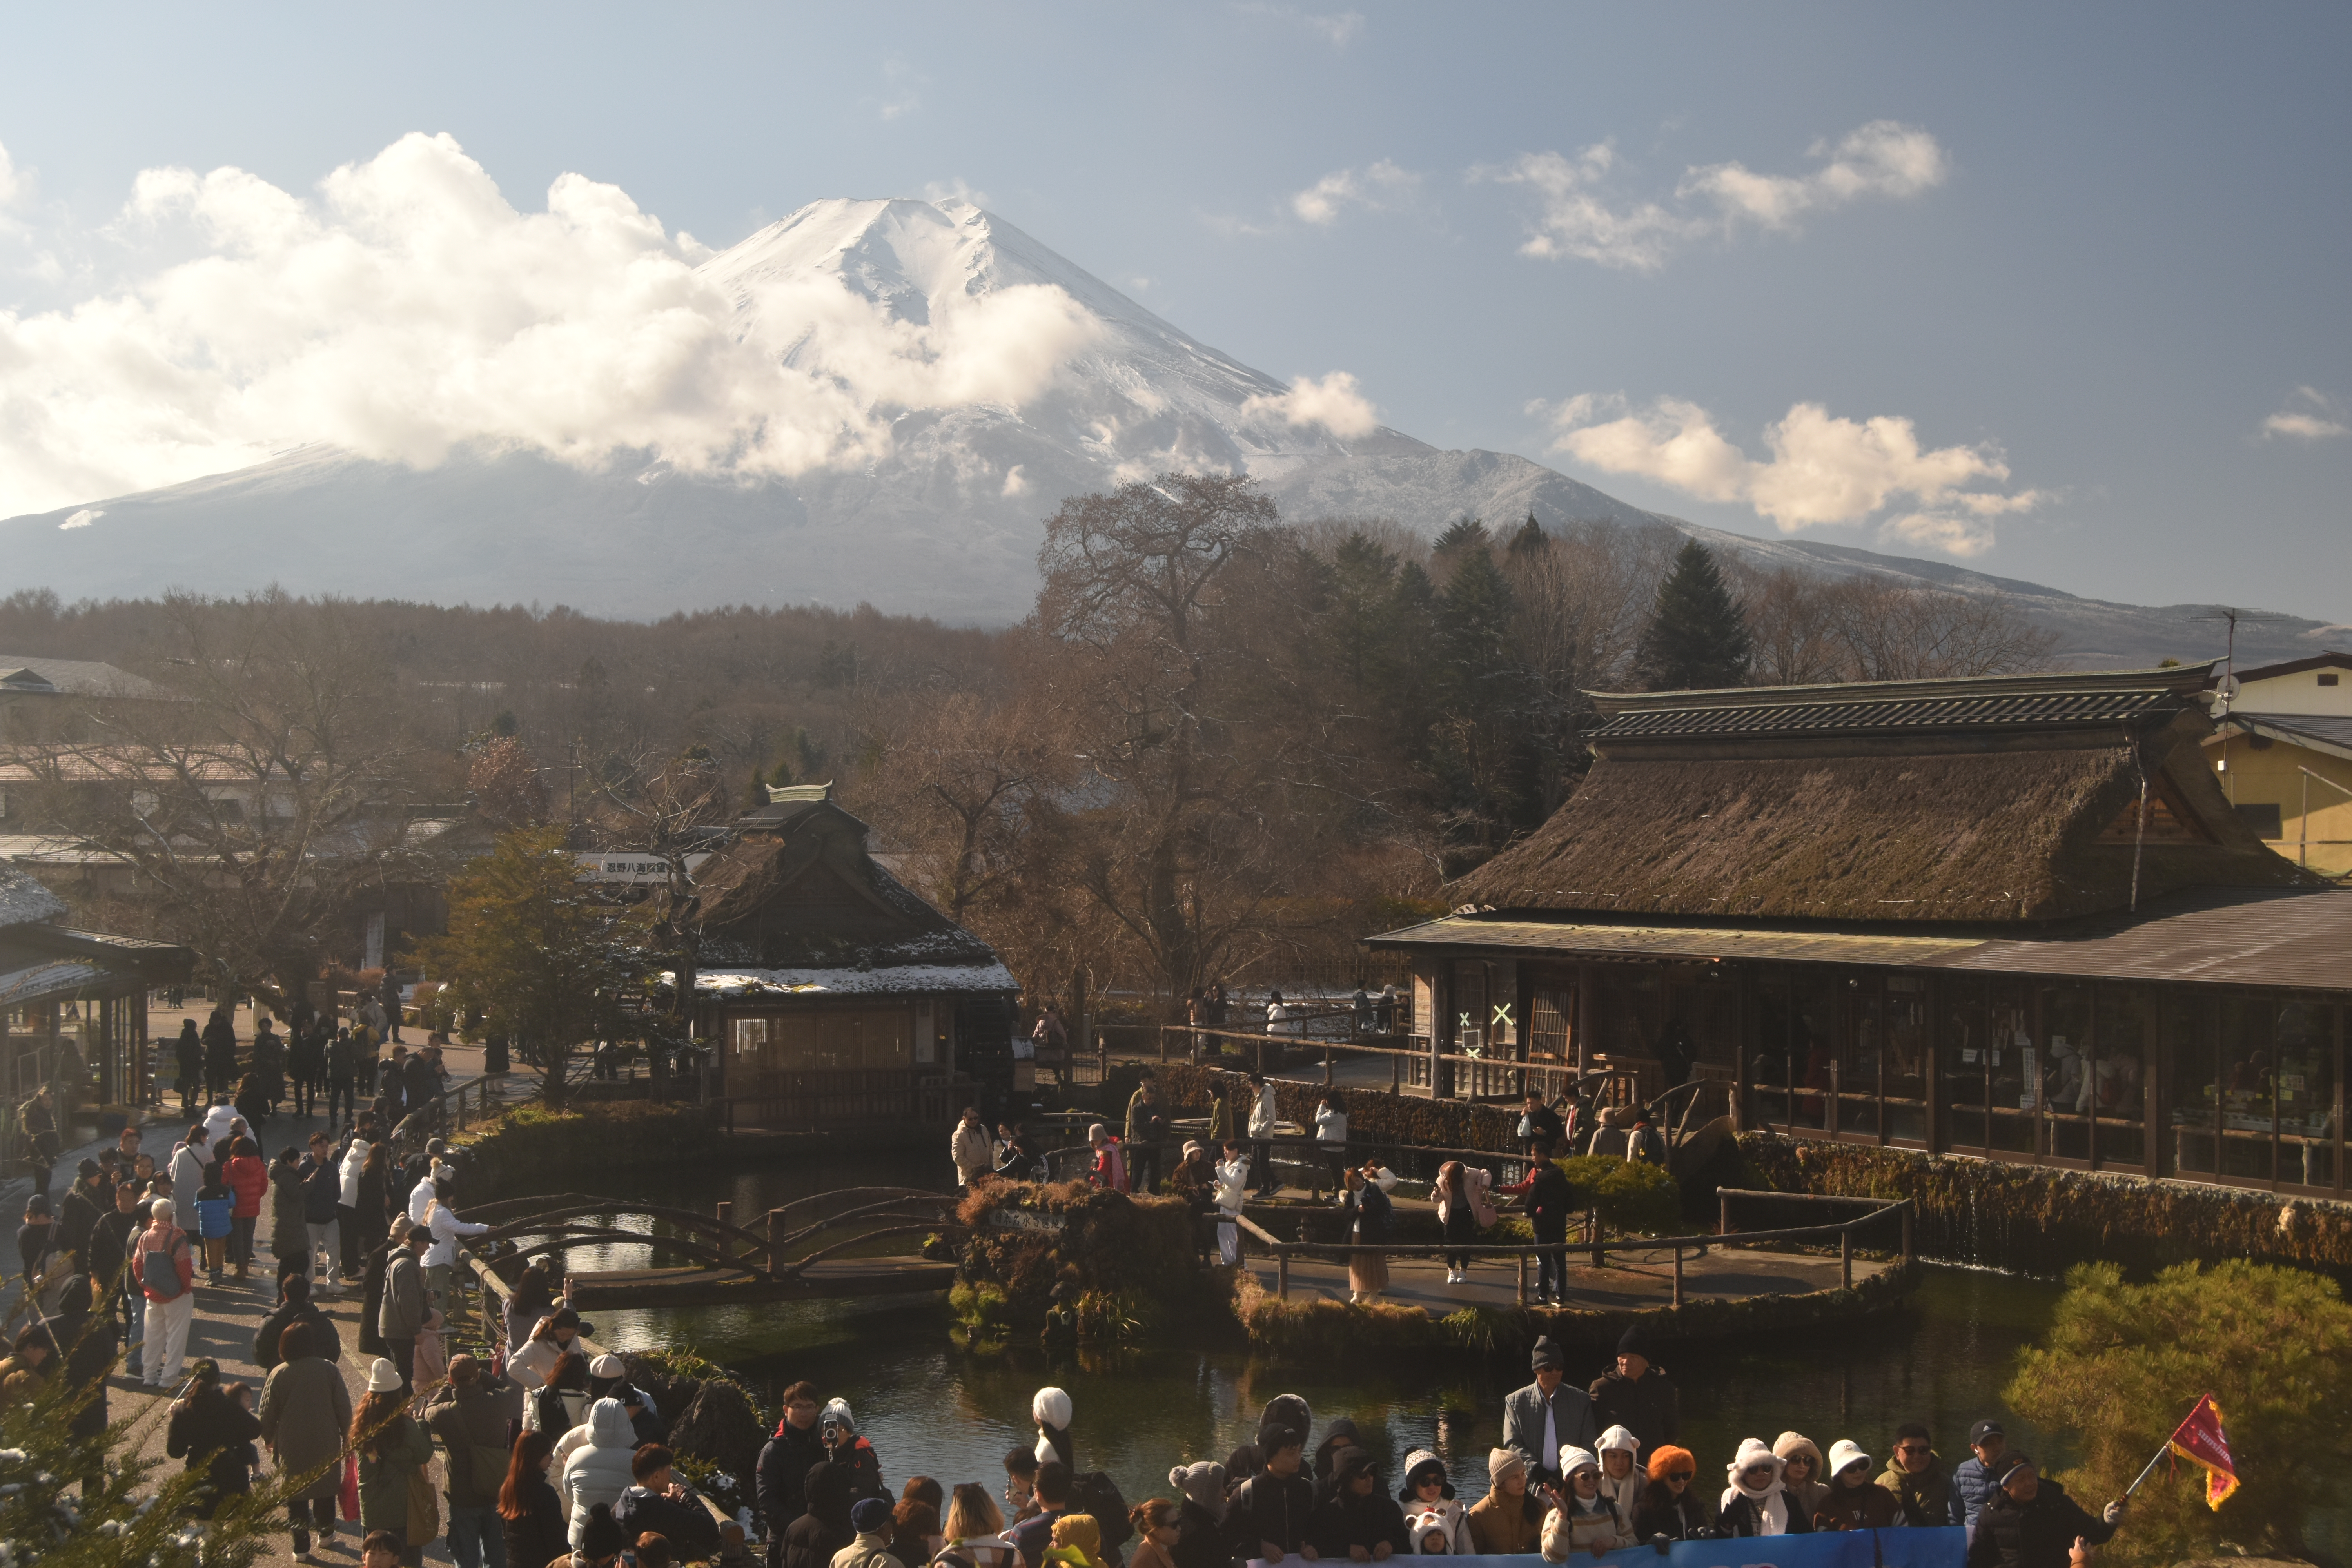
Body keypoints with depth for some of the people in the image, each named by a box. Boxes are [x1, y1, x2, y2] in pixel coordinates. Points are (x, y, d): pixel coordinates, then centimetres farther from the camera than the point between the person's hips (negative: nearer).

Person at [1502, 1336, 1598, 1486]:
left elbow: (1589, 1446, 11)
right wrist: (1540, 1473, -10)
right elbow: (1513, 1445, 4)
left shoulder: (1581, 1400, 11)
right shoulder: (1516, 1402, 8)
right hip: (1532, 1483, 0)